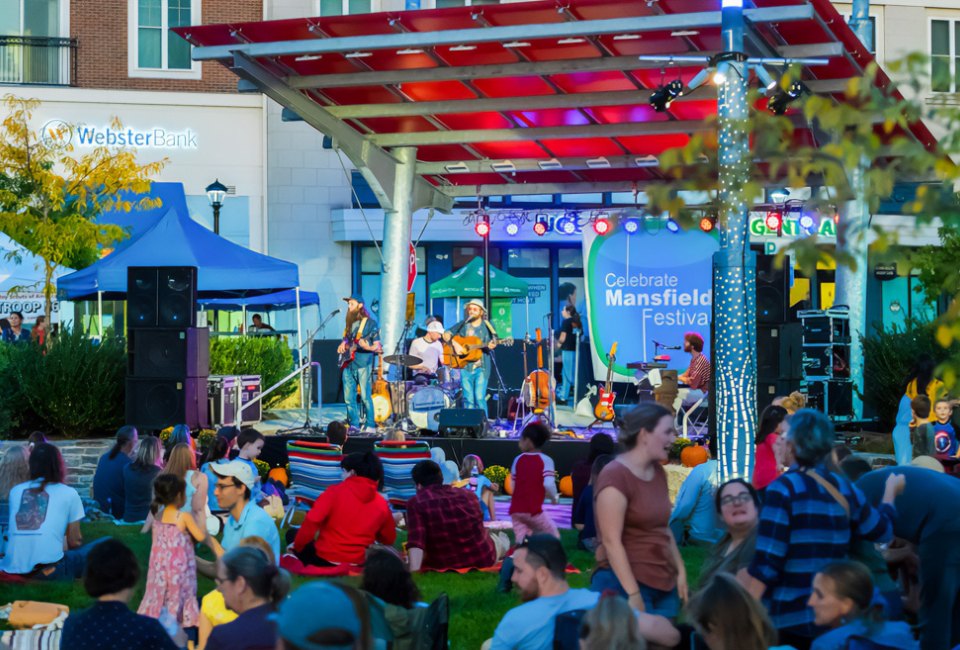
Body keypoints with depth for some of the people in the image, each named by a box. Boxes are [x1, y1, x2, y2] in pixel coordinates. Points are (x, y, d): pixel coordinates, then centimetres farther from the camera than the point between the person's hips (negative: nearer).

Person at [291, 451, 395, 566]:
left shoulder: (335, 492, -9)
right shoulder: (381, 505, 0)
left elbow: (311, 522, -16)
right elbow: (389, 539, 13)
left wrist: (296, 546, -2)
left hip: (324, 559, -4)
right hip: (357, 564, 4)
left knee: (292, 534, 20)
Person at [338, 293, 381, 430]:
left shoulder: (370, 323, -3)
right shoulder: (349, 323, 16)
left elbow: (377, 347, -6)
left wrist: (366, 346, -25)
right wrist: (342, 346, 8)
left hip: (363, 364, -6)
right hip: (348, 364, 6)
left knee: (365, 397, -6)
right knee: (349, 397, 5)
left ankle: (370, 426, -1)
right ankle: (354, 425, 12)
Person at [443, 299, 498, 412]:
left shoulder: (487, 326, 7)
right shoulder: (463, 325, 10)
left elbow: (493, 342, 6)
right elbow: (446, 334, 6)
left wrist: (491, 346, -17)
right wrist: (454, 343, -10)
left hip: (481, 366, -2)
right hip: (465, 366, 2)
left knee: (480, 397, -11)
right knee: (468, 398, 0)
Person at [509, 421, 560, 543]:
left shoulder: (518, 460, 7)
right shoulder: (545, 460, -6)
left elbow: (513, 486, 11)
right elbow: (548, 484, -18)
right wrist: (554, 497, 1)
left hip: (516, 509, 4)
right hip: (533, 510, -4)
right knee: (553, 537, 12)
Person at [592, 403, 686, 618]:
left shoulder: (658, 472, 13)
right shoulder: (615, 476, -13)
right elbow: (611, 541, -18)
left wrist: (680, 571, 14)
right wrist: (633, 593, -22)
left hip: (664, 585, 8)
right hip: (625, 584, -8)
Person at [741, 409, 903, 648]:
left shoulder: (783, 489, -13)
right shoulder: (845, 489, 6)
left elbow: (767, 562, -17)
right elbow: (883, 530, 23)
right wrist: (891, 490, 41)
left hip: (788, 622, -6)